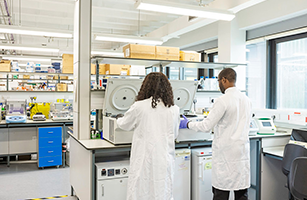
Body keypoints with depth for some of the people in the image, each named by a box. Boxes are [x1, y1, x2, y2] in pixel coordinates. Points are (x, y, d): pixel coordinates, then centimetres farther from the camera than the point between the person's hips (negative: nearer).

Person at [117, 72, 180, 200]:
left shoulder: (139, 107, -8)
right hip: (165, 161, 3)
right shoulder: (174, 109, 1)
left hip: (145, 161, -3)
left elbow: (124, 125, 11)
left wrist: (119, 120, 33)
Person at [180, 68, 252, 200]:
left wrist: (187, 124, 1)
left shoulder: (222, 101, -15)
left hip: (225, 153, -7)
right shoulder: (246, 100, 8)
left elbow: (206, 126, -14)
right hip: (242, 152, 7)